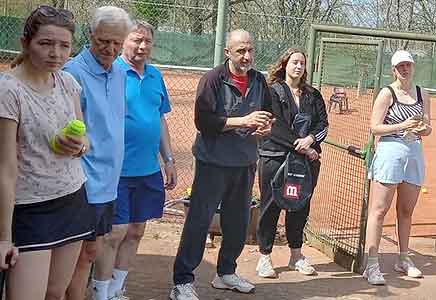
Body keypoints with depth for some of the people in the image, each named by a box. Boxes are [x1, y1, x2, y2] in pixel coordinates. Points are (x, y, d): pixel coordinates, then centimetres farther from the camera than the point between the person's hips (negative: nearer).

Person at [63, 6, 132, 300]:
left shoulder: (120, 73, 9)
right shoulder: (74, 72, -15)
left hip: (110, 179, 8)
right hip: (86, 183, -8)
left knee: (101, 243, 18)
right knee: (87, 252, 0)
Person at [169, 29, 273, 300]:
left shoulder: (259, 81, 6)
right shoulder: (214, 79, -11)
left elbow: (268, 114, 19)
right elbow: (203, 120, -19)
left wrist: (266, 126, -5)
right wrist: (243, 121, -22)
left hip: (245, 163, 6)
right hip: (214, 162, -6)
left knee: (238, 221, 15)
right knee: (199, 220, -2)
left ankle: (226, 272, 32)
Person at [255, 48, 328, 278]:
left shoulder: (313, 95, 15)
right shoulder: (273, 91, -1)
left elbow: (323, 123, 6)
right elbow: (276, 125, -11)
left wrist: (310, 139, -15)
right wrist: (301, 145, -16)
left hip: (307, 158, 5)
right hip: (275, 156, -4)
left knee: (301, 206, 10)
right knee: (271, 205, 1)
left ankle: (296, 254, 22)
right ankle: (264, 256, 10)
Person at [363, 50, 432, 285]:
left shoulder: (422, 94, 11)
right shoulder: (387, 93, -4)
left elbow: (427, 127, 14)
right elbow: (375, 127, -9)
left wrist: (422, 129, -9)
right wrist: (402, 126, -19)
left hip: (415, 153, 5)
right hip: (390, 152, -5)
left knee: (406, 211, 15)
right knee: (379, 210, -7)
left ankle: (403, 260, 28)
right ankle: (372, 265, -6)